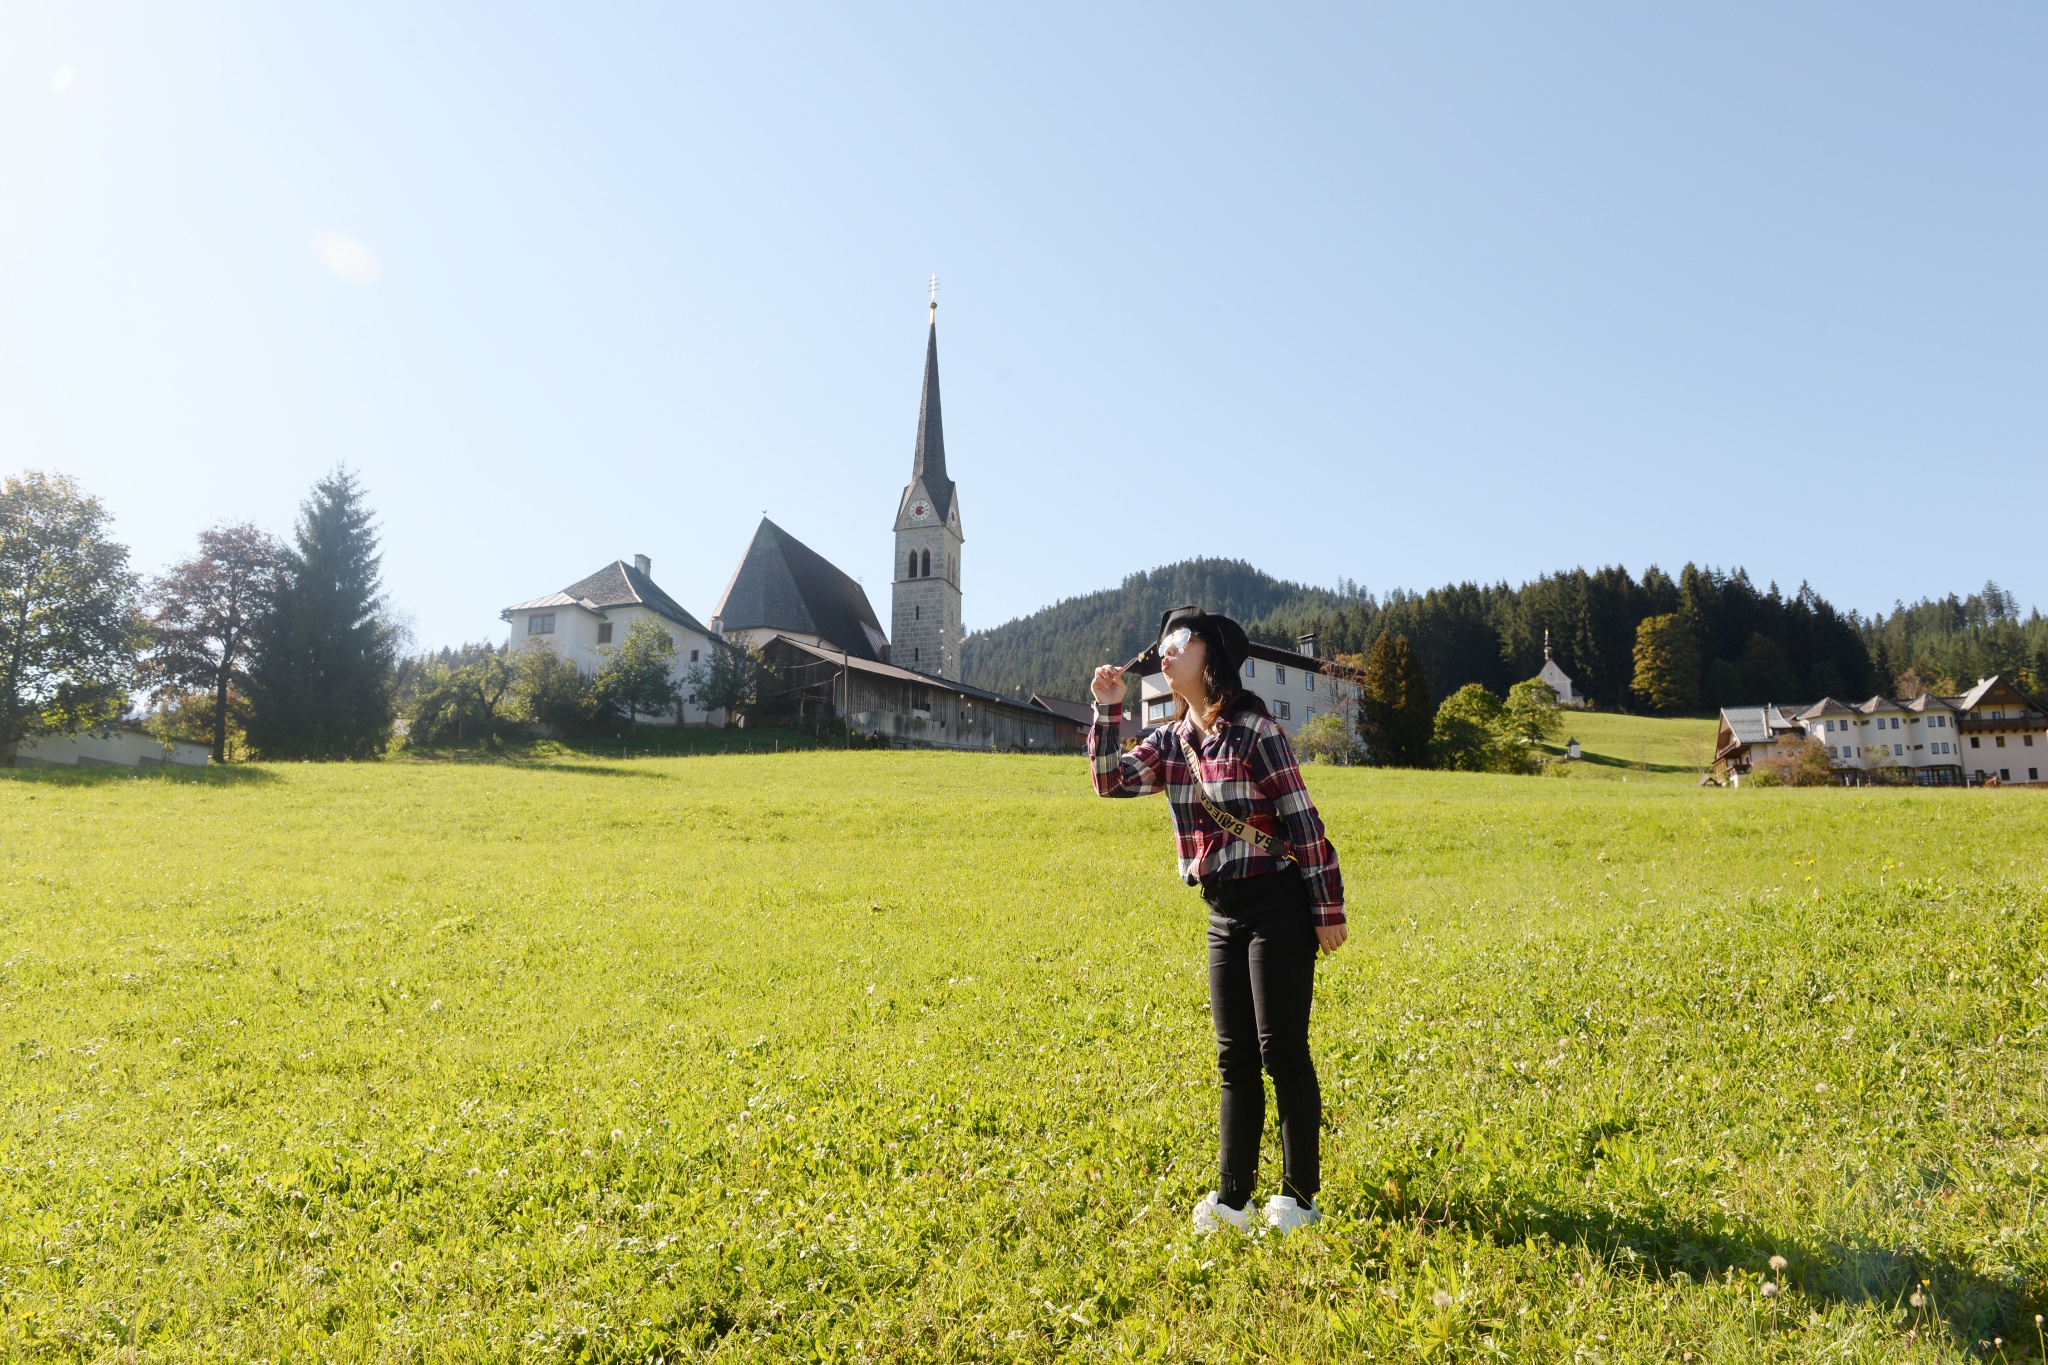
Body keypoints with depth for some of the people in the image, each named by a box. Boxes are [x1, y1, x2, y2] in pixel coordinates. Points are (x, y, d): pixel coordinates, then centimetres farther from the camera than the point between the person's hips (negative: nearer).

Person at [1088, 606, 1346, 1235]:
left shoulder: (1255, 730, -12)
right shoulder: (1172, 740, 8)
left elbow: (1303, 821, -12)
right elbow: (1111, 780, 1)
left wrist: (1328, 910, -12)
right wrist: (1107, 710, -9)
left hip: (1276, 906, -7)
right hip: (1223, 914, 7)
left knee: (1282, 1052, 0)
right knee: (1234, 1058, 11)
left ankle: (1299, 1196, 14)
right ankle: (1231, 1198, 19)